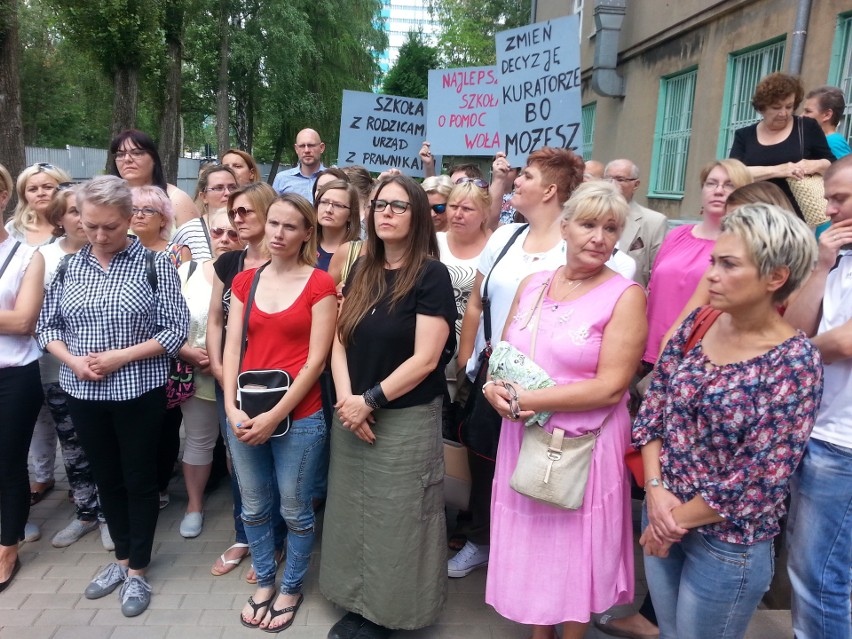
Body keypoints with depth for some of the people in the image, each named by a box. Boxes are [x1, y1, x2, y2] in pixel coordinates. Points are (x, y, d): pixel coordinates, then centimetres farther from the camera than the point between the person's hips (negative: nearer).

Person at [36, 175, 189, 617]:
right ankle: (121, 559, 37)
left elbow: (175, 330, -11)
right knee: (106, 478, 18)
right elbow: (47, 325, 8)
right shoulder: (68, 265, 3)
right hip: (82, 393, 4)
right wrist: (72, 360, -10)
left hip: (138, 393, -4)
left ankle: (137, 571, 27)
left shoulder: (154, 264, -9)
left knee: (139, 480, 9)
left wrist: (120, 357, -18)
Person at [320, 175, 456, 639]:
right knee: (354, 513, 15)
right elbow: (340, 340, 5)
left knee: (395, 520, 7)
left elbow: (425, 359, -17)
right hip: (353, 415, 6)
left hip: (406, 421, -5)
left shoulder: (431, 275, -11)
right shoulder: (362, 270, 6)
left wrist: (371, 400, -15)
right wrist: (347, 398, -9)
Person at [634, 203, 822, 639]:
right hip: (661, 517, 5)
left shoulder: (794, 363, -19)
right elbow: (653, 406, 0)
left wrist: (677, 519, -13)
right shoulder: (697, 324, -4)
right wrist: (655, 488, -11)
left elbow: (758, 479, -19)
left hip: (726, 543, -5)